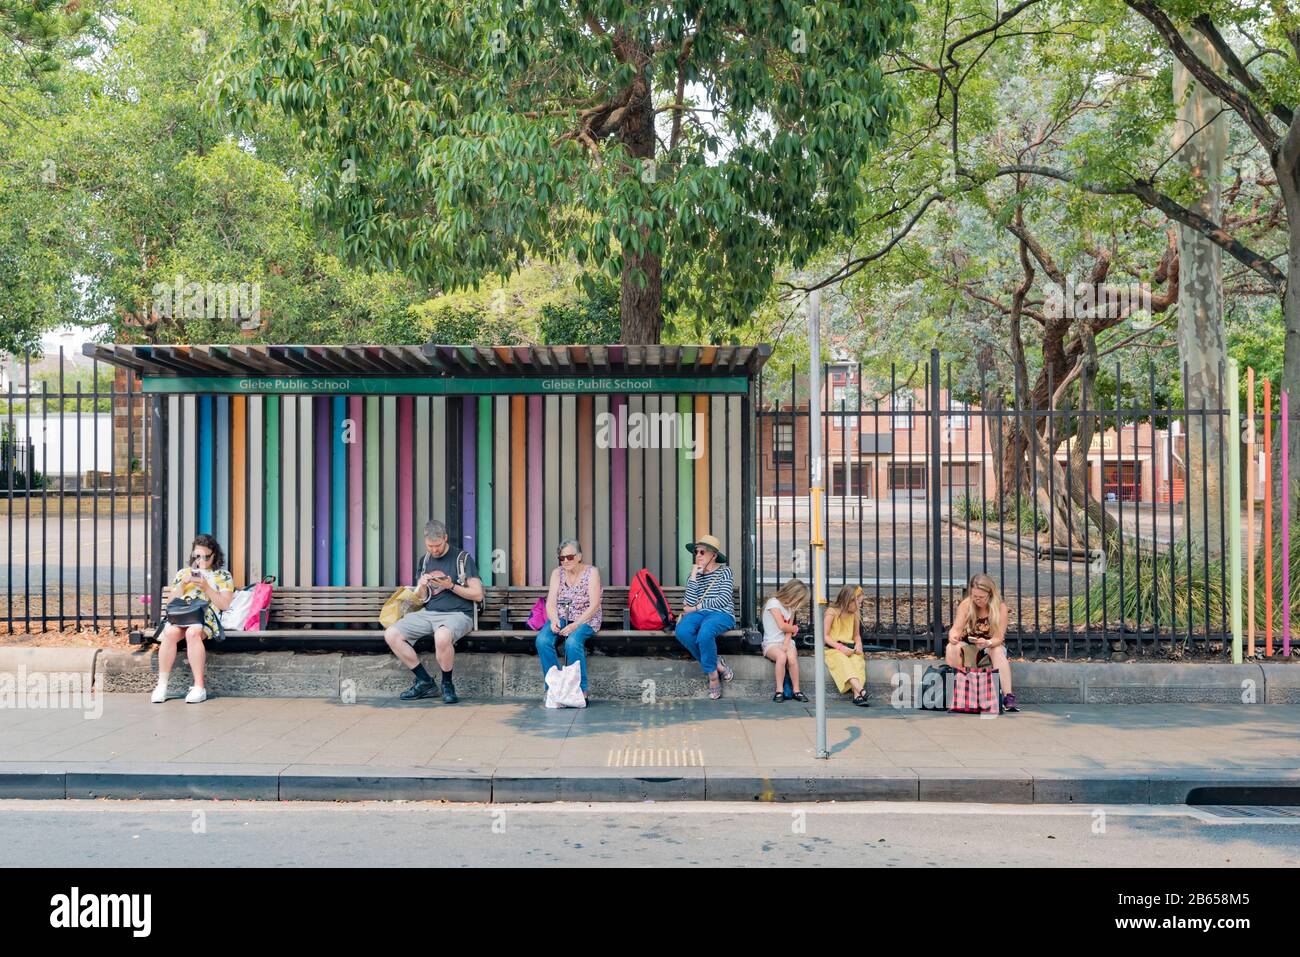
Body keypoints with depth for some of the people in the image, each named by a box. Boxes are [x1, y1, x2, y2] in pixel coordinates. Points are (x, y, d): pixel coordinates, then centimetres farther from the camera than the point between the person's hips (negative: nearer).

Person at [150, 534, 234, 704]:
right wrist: (183, 584, 3)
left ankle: (199, 687, -37)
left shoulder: (223, 575, 16)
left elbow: (225, 604, 3)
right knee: (170, 632, -33)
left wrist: (206, 587, -7)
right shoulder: (182, 573, 25)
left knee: (192, 633, -38)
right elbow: (170, 601, 18)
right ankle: (162, 684, -29)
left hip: (207, 617, -3)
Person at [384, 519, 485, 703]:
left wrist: (451, 586, -14)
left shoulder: (462, 558, -1)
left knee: (442, 636, -40)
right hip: (429, 613, 6)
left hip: (457, 614, -6)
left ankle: (447, 684, -12)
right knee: (391, 635, -15)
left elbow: (478, 595, -4)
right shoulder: (425, 559, 16)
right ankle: (425, 682, -2)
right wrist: (422, 586, -1)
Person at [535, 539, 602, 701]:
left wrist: (576, 624, -24)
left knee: (572, 642, -35)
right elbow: (550, 603, -1)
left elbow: (594, 605, -12)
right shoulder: (557, 573, 7)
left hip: (585, 619, -4)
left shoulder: (591, 572, -5)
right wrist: (554, 620, -23)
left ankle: (581, 691, -25)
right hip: (561, 618, 4)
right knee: (542, 640, -27)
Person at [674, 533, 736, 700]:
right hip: (699, 614, 4)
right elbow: (689, 602, 2)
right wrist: (694, 576, -2)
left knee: (705, 632, -39)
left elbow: (724, 599, -7)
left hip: (722, 614, -4)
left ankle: (712, 674, -17)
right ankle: (717, 665, -19)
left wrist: (696, 608, -4)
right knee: (681, 631, -31)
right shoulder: (695, 574, 18)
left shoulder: (724, 572, 7)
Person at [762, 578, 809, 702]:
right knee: (781, 656, -36)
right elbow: (782, 626, -12)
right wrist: (794, 629, 7)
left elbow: (789, 632, 4)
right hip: (771, 643, -5)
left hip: (787, 641, 5)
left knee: (792, 657, -30)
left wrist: (786, 645, -13)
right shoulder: (774, 603, -6)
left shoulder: (792, 608, 15)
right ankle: (779, 691, -28)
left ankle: (796, 690, -19)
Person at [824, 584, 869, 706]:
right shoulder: (832, 612, -5)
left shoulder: (854, 614, 12)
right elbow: (825, 635, -10)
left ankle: (857, 695, -44)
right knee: (843, 661, -36)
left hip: (849, 648, 4)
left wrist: (858, 645, -1)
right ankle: (861, 690, -54)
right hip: (833, 648, -4)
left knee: (858, 660, -30)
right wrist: (840, 647, -21)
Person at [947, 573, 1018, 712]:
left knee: (998, 651, -36)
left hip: (992, 648, -2)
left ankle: (1008, 696, -43)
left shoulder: (1000, 608, -16)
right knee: (951, 648, -29)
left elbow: (998, 638, -20)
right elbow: (956, 629, -15)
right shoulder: (966, 605, -11)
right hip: (969, 649, 2)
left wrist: (987, 643, -43)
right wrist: (953, 636, -40)